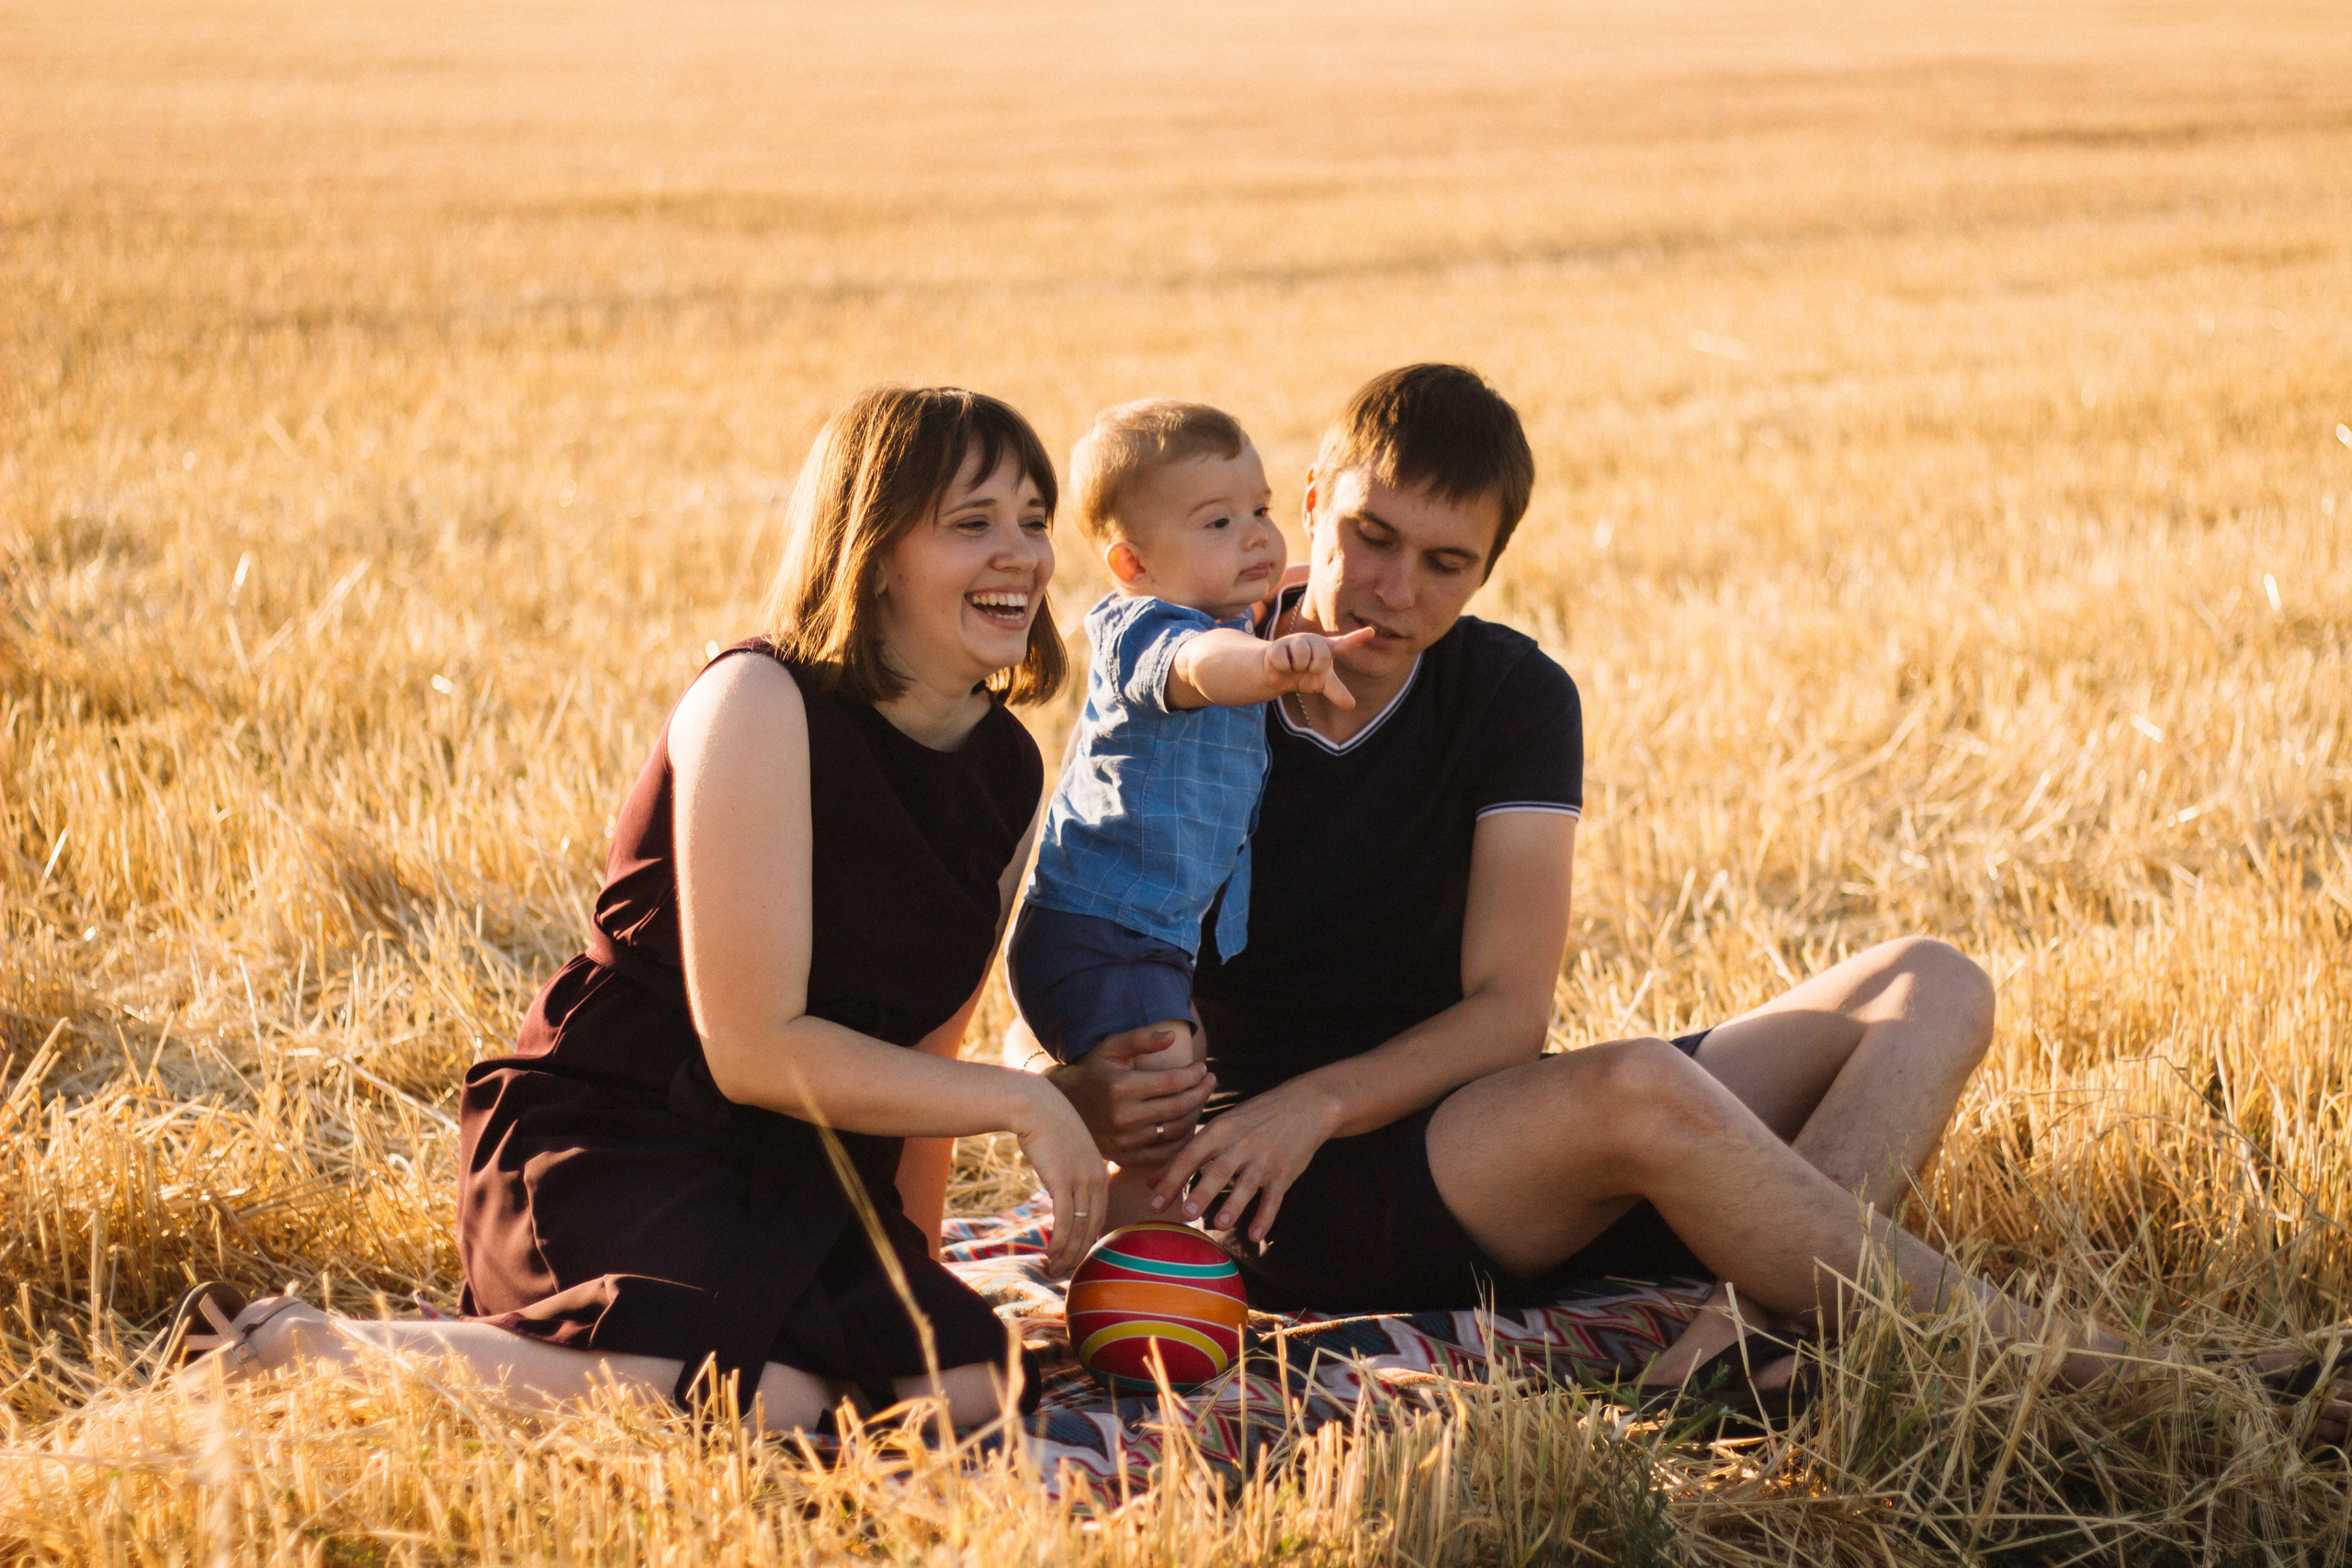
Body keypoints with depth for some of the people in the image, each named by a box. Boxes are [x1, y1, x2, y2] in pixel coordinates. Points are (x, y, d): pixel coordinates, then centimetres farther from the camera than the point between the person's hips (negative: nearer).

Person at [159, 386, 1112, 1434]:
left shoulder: (1009, 774, 10)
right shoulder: (759, 704, -15)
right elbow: (753, 1049, -18)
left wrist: (914, 1290, 13)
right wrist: (1020, 1103, -14)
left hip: (802, 1184, 7)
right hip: (607, 1140, -7)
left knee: (971, 1389, -23)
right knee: (767, 1398, -37)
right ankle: (292, 1344, -14)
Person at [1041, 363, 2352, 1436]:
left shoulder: (1514, 697, 3)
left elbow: (1508, 1009, -5)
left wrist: (1315, 1100, -22)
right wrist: (1099, 1100, -25)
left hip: (1510, 1163, 6)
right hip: (1307, 1207, -6)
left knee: (1927, 991, -6)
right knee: (1638, 1087, -36)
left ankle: (1757, 1328, -36)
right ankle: (2055, 1368, -33)